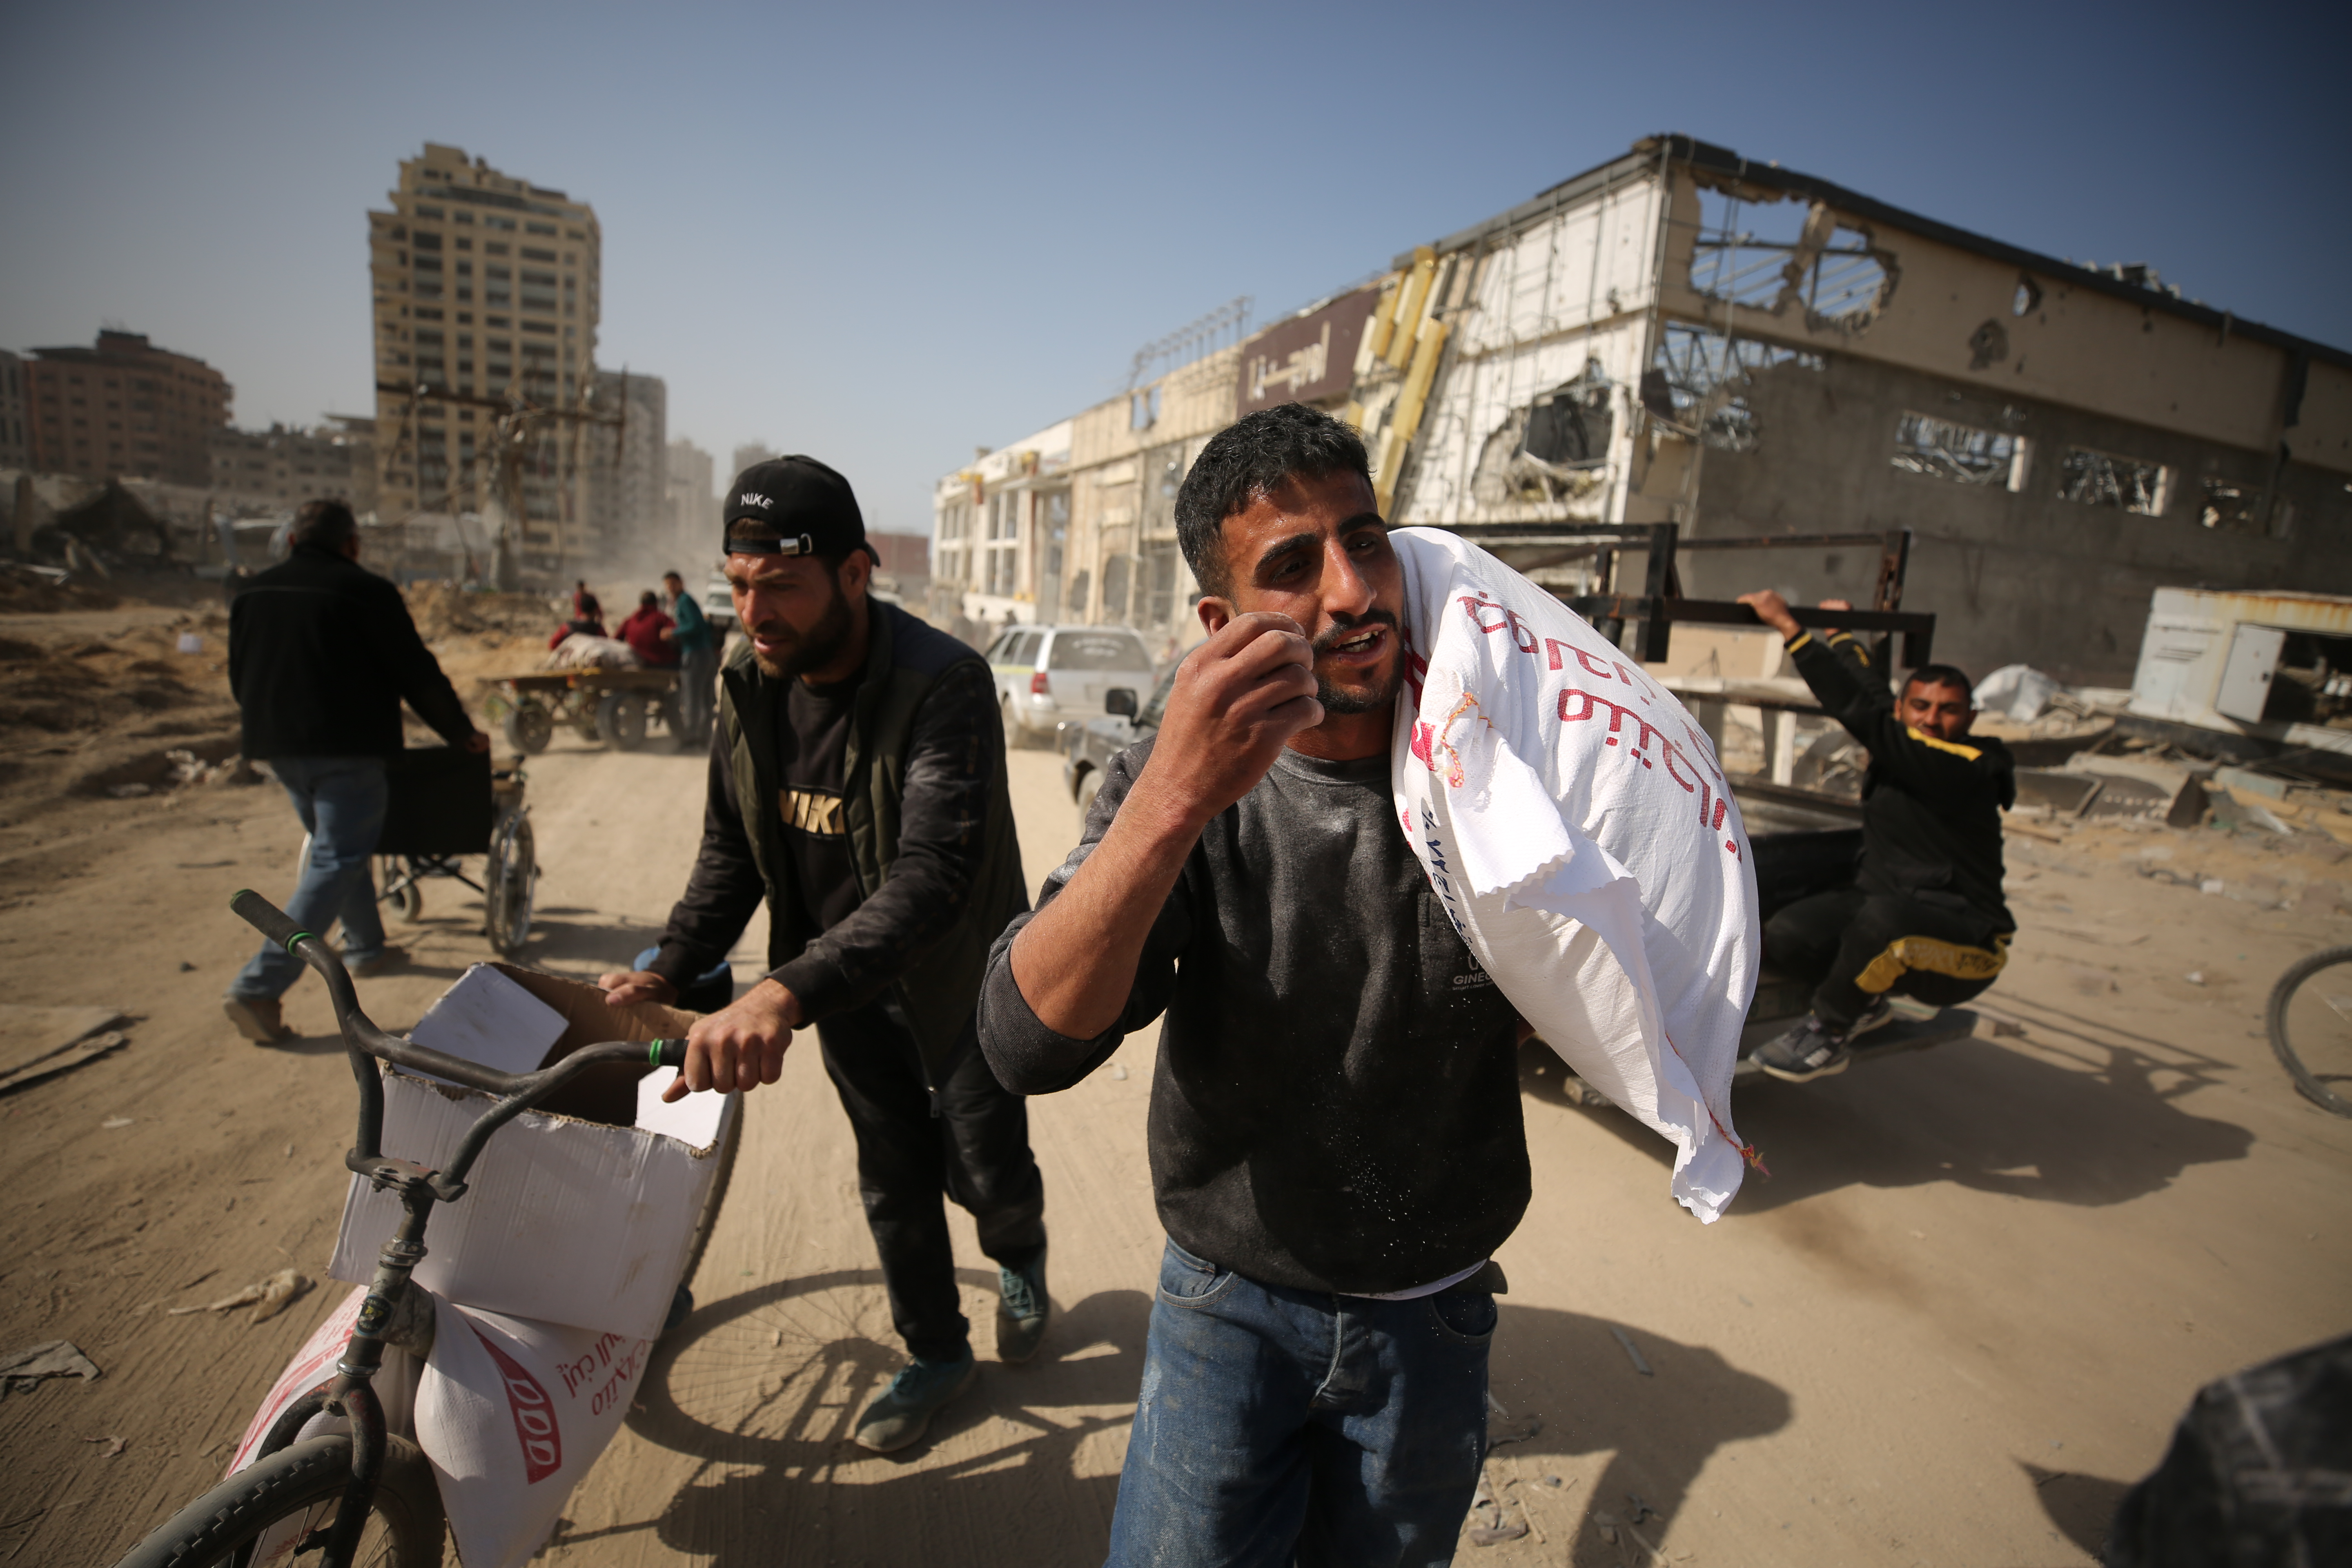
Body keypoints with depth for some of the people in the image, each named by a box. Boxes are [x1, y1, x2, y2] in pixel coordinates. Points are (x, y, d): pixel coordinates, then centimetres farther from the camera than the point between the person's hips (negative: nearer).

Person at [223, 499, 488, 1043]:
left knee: (338, 847, 23)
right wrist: (462, 733, 2)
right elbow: (418, 676, -9)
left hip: (280, 749, 8)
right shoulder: (366, 592, -9)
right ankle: (258, 987, -12)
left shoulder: (253, 594, 13)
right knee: (337, 862, -5)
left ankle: (365, 948, 33)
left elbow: (240, 677, 22)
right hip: (347, 751, -8)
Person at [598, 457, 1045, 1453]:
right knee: (893, 1179, 17)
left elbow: (932, 878, -41)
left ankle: (1020, 1259, 49)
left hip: (956, 975, -5)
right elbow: (731, 855, 2)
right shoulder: (749, 688, -8)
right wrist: (668, 970, -12)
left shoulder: (942, 685, -30)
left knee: (984, 1169, 11)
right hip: (836, 977, 5)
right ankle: (935, 1353, 41)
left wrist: (784, 995, -53)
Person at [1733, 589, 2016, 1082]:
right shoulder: (1898, 747, 5)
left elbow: (1865, 713, -28)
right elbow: (1871, 696, 27)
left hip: (1965, 947, -7)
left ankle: (1827, 1034, -16)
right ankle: (1861, 1001, 11)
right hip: (1881, 901, 7)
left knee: (1883, 917, -41)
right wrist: (1841, 634, 40)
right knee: (1785, 937, -21)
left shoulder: (1969, 769, -19)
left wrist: (1791, 629, -28)